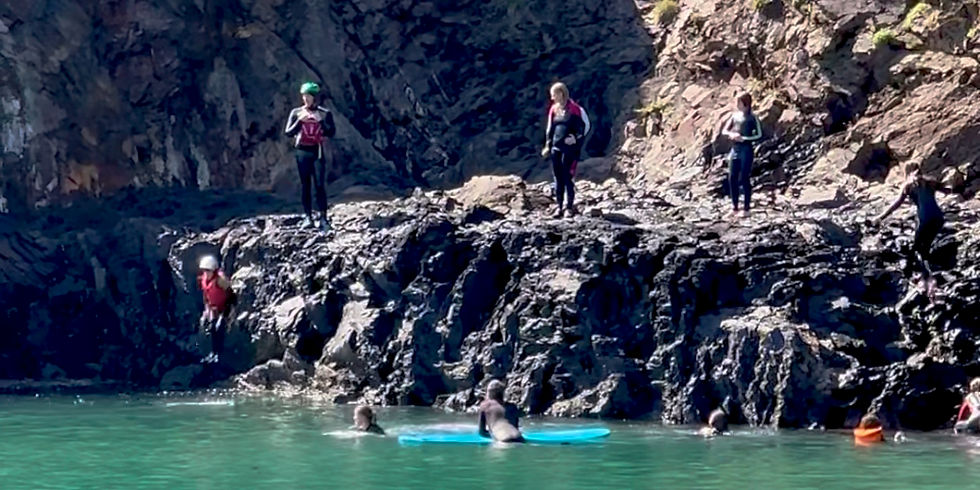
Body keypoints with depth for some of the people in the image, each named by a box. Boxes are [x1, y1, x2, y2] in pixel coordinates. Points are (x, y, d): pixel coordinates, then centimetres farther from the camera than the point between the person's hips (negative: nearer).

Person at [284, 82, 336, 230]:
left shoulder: (325, 113, 1)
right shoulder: (296, 113, 4)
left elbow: (331, 133, -5)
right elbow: (288, 133, 0)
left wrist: (321, 121, -18)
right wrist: (300, 121, -14)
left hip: (318, 152, -2)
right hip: (302, 152, 2)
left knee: (319, 185, -8)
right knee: (305, 185, 2)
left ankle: (323, 218, -8)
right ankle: (308, 217, 4)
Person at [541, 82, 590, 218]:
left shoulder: (574, 108, -8)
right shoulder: (554, 109, 10)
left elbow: (585, 125, -4)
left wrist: (576, 137, -14)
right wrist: (547, 146, 11)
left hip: (570, 148, -6)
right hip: (556, 148, 6)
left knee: (567, 177, -7)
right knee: (558, 178, 6)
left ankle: (570, 206, 1)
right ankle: (560, 206, 11)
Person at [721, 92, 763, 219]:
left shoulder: (752, 118, -5)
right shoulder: (734, 116, 10)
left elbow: (759, 135, -8)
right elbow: (724, 131, 10)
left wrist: (744, 138, -17)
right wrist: (731, 134, -11)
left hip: (746, 150, -6)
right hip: (735, 149, 6)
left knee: (744, 179, -3)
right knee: (732, 178, 5)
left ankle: (747, 208, 5)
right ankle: (734, 208, 14)